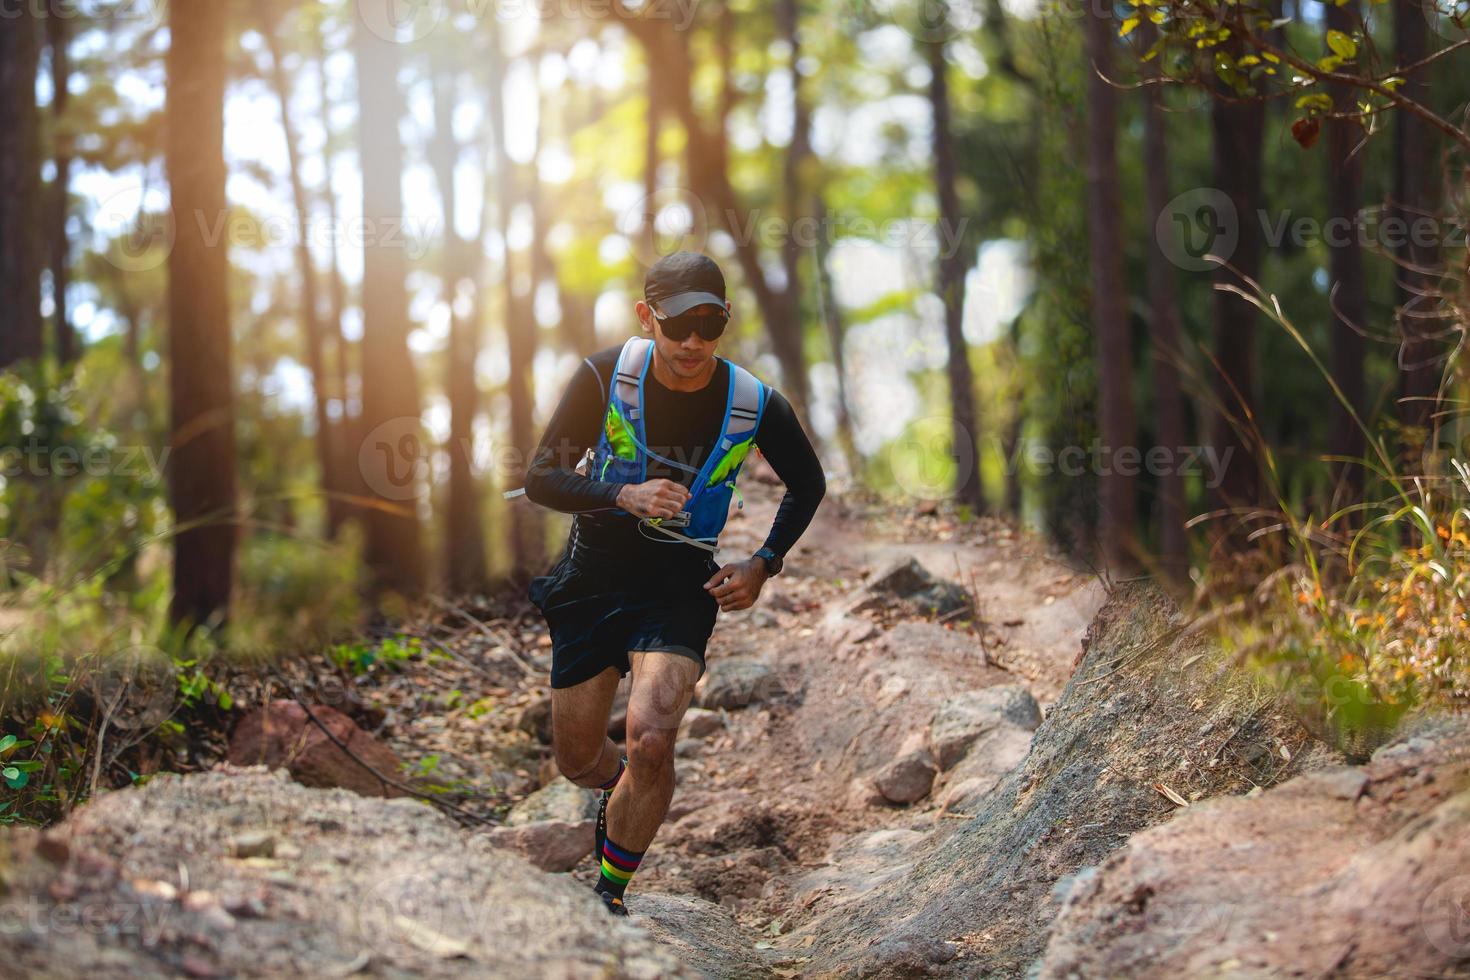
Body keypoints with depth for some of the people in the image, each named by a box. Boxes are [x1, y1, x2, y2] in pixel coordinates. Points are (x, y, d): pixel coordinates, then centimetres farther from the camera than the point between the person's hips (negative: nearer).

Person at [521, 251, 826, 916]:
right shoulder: (606, 376, -15)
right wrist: (626, 496, -29)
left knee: (651, 740, -25)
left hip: (681, 587, -1)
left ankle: (610, 897, -4)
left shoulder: (756, 406, -13)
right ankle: (620, 787, 49)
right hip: (593, 579, 2)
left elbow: (808, 485, 7)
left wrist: (763, 566, -4)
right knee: (577, 760, 10)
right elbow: (540, 479, -13)